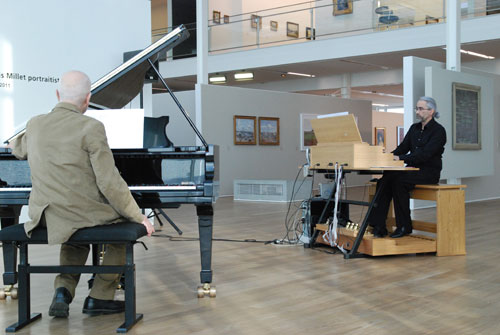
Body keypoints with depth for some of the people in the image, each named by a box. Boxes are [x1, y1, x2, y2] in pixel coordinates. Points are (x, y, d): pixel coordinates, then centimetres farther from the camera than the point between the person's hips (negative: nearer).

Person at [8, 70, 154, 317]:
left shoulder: (34, 125, 3)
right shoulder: (91, 128, -16)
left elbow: (19, 150, 28)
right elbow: (110, 183, -18)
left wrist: (14, 143, 53)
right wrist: (139, 218, -7)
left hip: (45, 218, 6)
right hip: (82, 214, -6)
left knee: (76, 239, 36)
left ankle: (63, 290, 15)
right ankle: (99, 297, 19)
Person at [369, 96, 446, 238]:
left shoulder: (438, 130, -8)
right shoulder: (414, 128, 16)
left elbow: (425, 154, -21)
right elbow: (403, 147, 11)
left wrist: (400, 158, -30)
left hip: (429, 172, -7)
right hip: (413, 169, 7)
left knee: (399, 181, -31)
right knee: (384, 181, -20)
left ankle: (404, 226, -19)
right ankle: (378, 226, -24)